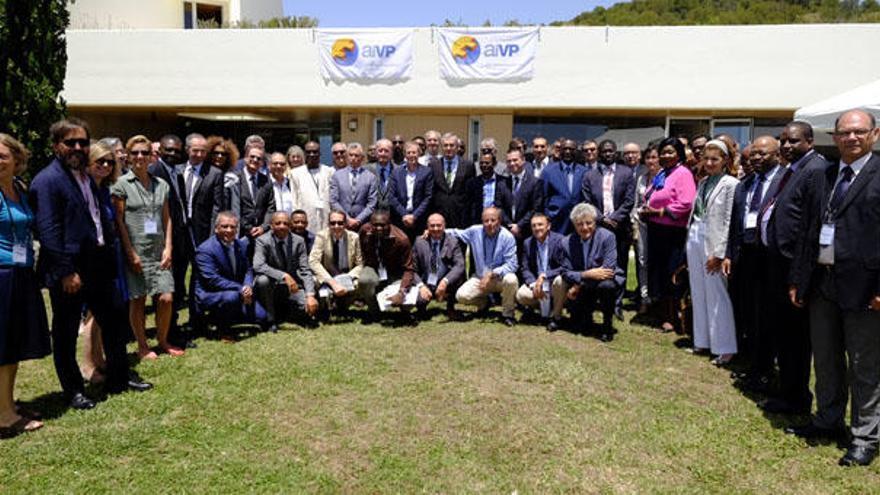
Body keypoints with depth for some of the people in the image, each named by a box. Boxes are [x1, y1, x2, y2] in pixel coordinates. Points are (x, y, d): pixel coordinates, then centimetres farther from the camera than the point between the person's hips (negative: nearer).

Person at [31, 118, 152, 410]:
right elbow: (47, 230, -19)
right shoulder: (47, 180, -13)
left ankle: (118, 379, 29)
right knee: (66, 334, 7)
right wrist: (66, 272, -21)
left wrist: (107, 249, 11)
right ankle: (73, 391, 21)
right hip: (69, 272, -8)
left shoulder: (86, 177, 13)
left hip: (98, 265, 8)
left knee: (114, 321, 15)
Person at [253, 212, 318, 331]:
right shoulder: (263, 241, -13)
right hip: (271, 286, -2)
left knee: (312, 306, -21)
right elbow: (258, 266, -29)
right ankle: (270, 320, -12)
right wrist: (284, 276, -40)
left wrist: (310, 295, -24)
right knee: (263, 279, -35)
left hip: (292, 287, 2)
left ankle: (285, 310, 16)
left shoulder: (298, 241, -5)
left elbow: (305, 271, -9)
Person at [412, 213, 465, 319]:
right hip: (426, 285, 0)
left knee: (457, 277, -32)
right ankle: (421, 308, 8)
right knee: (418, 300, -33)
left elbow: (460, 266, -17)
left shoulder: (453, 242, -4)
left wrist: (445, 281, -33)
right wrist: (421, 285, -20)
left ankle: (450, 307, -3)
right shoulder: (420, 242, -1)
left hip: (446, 286, 1)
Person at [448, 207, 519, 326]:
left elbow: (511, 265, -19)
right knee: (461, 296, -20)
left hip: (500, 278, -3)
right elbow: (456, 233, 11)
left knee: (511, 279, -36)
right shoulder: (475, 231, -7)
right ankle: (484, 302, 17)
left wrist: (492, 274, -30)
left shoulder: (507, 237, -16)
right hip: (480, 278, 3)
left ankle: (507, 314, -9)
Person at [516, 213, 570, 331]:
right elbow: (524, 269, 0)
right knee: (521, 295, -23)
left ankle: (556, 316, -11)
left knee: (560, 280, -37)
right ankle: (546, 308, 11)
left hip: (555, 281, -3)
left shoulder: (560, 240, -15)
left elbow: (567, 267, -21)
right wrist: (534, 284, -19)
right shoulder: (528, 243, 0)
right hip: (536, 282, 3)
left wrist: (544, 276, -28)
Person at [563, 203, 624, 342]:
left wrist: (579, 285, -20)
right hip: (581, 288, 2)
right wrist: (587, 274, -30)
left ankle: (607, 325, -13)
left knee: (606, 285, -37)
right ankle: (587, 316, 30)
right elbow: (566, 273, -9)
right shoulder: (568, 242, -7)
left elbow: (609, 268, -22)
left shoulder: (607, 237, -15)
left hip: (605, 279, -2)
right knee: (577, 323, -9)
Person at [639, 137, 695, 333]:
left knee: (670, 275, -1)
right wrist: (645, 211, 4)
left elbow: (686, 204, -19)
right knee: (657, 273, 11)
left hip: (672, 232, -8)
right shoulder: (660, 174, 16)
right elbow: (650, 199, 25)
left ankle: (671, 318, 9)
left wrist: (658, 212, -17)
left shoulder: (683, 174, -9)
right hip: (656, 229, 8)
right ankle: (662, 312, 22)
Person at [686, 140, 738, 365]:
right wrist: (689, 244, 12)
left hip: (714, 244, -7)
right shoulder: (702, 182, 13)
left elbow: (729, 222, -12)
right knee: (698, 293, 12)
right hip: (695, 239, 7)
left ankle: (724, 348, 6)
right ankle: (703, 341, 23)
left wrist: (718, 253, -15)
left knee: (717, 296, -3)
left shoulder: (730, 184, -8)